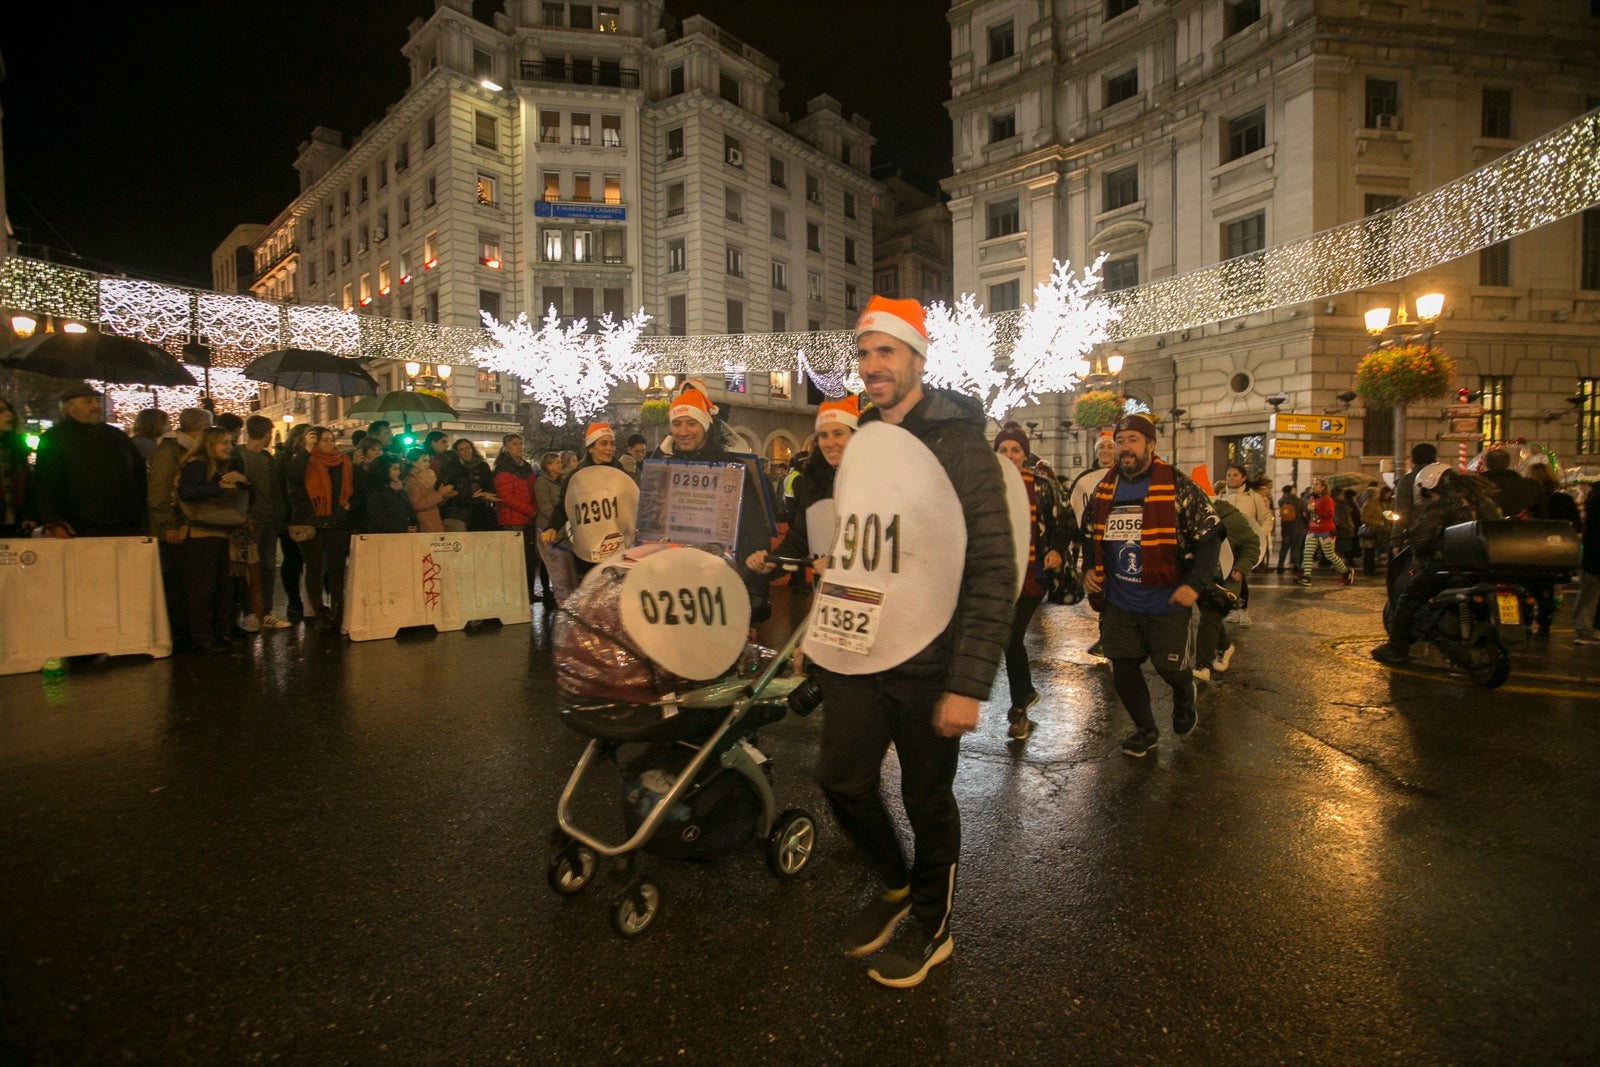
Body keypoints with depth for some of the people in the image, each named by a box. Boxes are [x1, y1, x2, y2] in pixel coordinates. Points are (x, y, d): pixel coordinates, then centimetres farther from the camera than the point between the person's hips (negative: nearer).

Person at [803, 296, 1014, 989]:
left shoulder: (959, 444, -11)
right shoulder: (859, 444, 10)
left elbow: (994, 571, -15)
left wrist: (970, 683, -20)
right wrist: (824, 638, 15)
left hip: (926, 664, -6)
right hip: (854, 656, 6)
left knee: (927, 801, 9)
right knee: (842, 781, 11)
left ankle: (930, 925, 34)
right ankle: (896, 886, 39)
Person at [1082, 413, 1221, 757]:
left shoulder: (1177, 485, -11)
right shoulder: (1104, 489, 4)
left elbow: (1210, 535, -9)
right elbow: (1092, 536, 17)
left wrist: (1194, 583, -18)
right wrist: (1088, 570, 1)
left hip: (1166, 602, -4)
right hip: (1118, 603, 4)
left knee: (1170, 665, 7)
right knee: (1122, 671, 7)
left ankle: (1185, 698, 44)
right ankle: (1146, 731, 30)